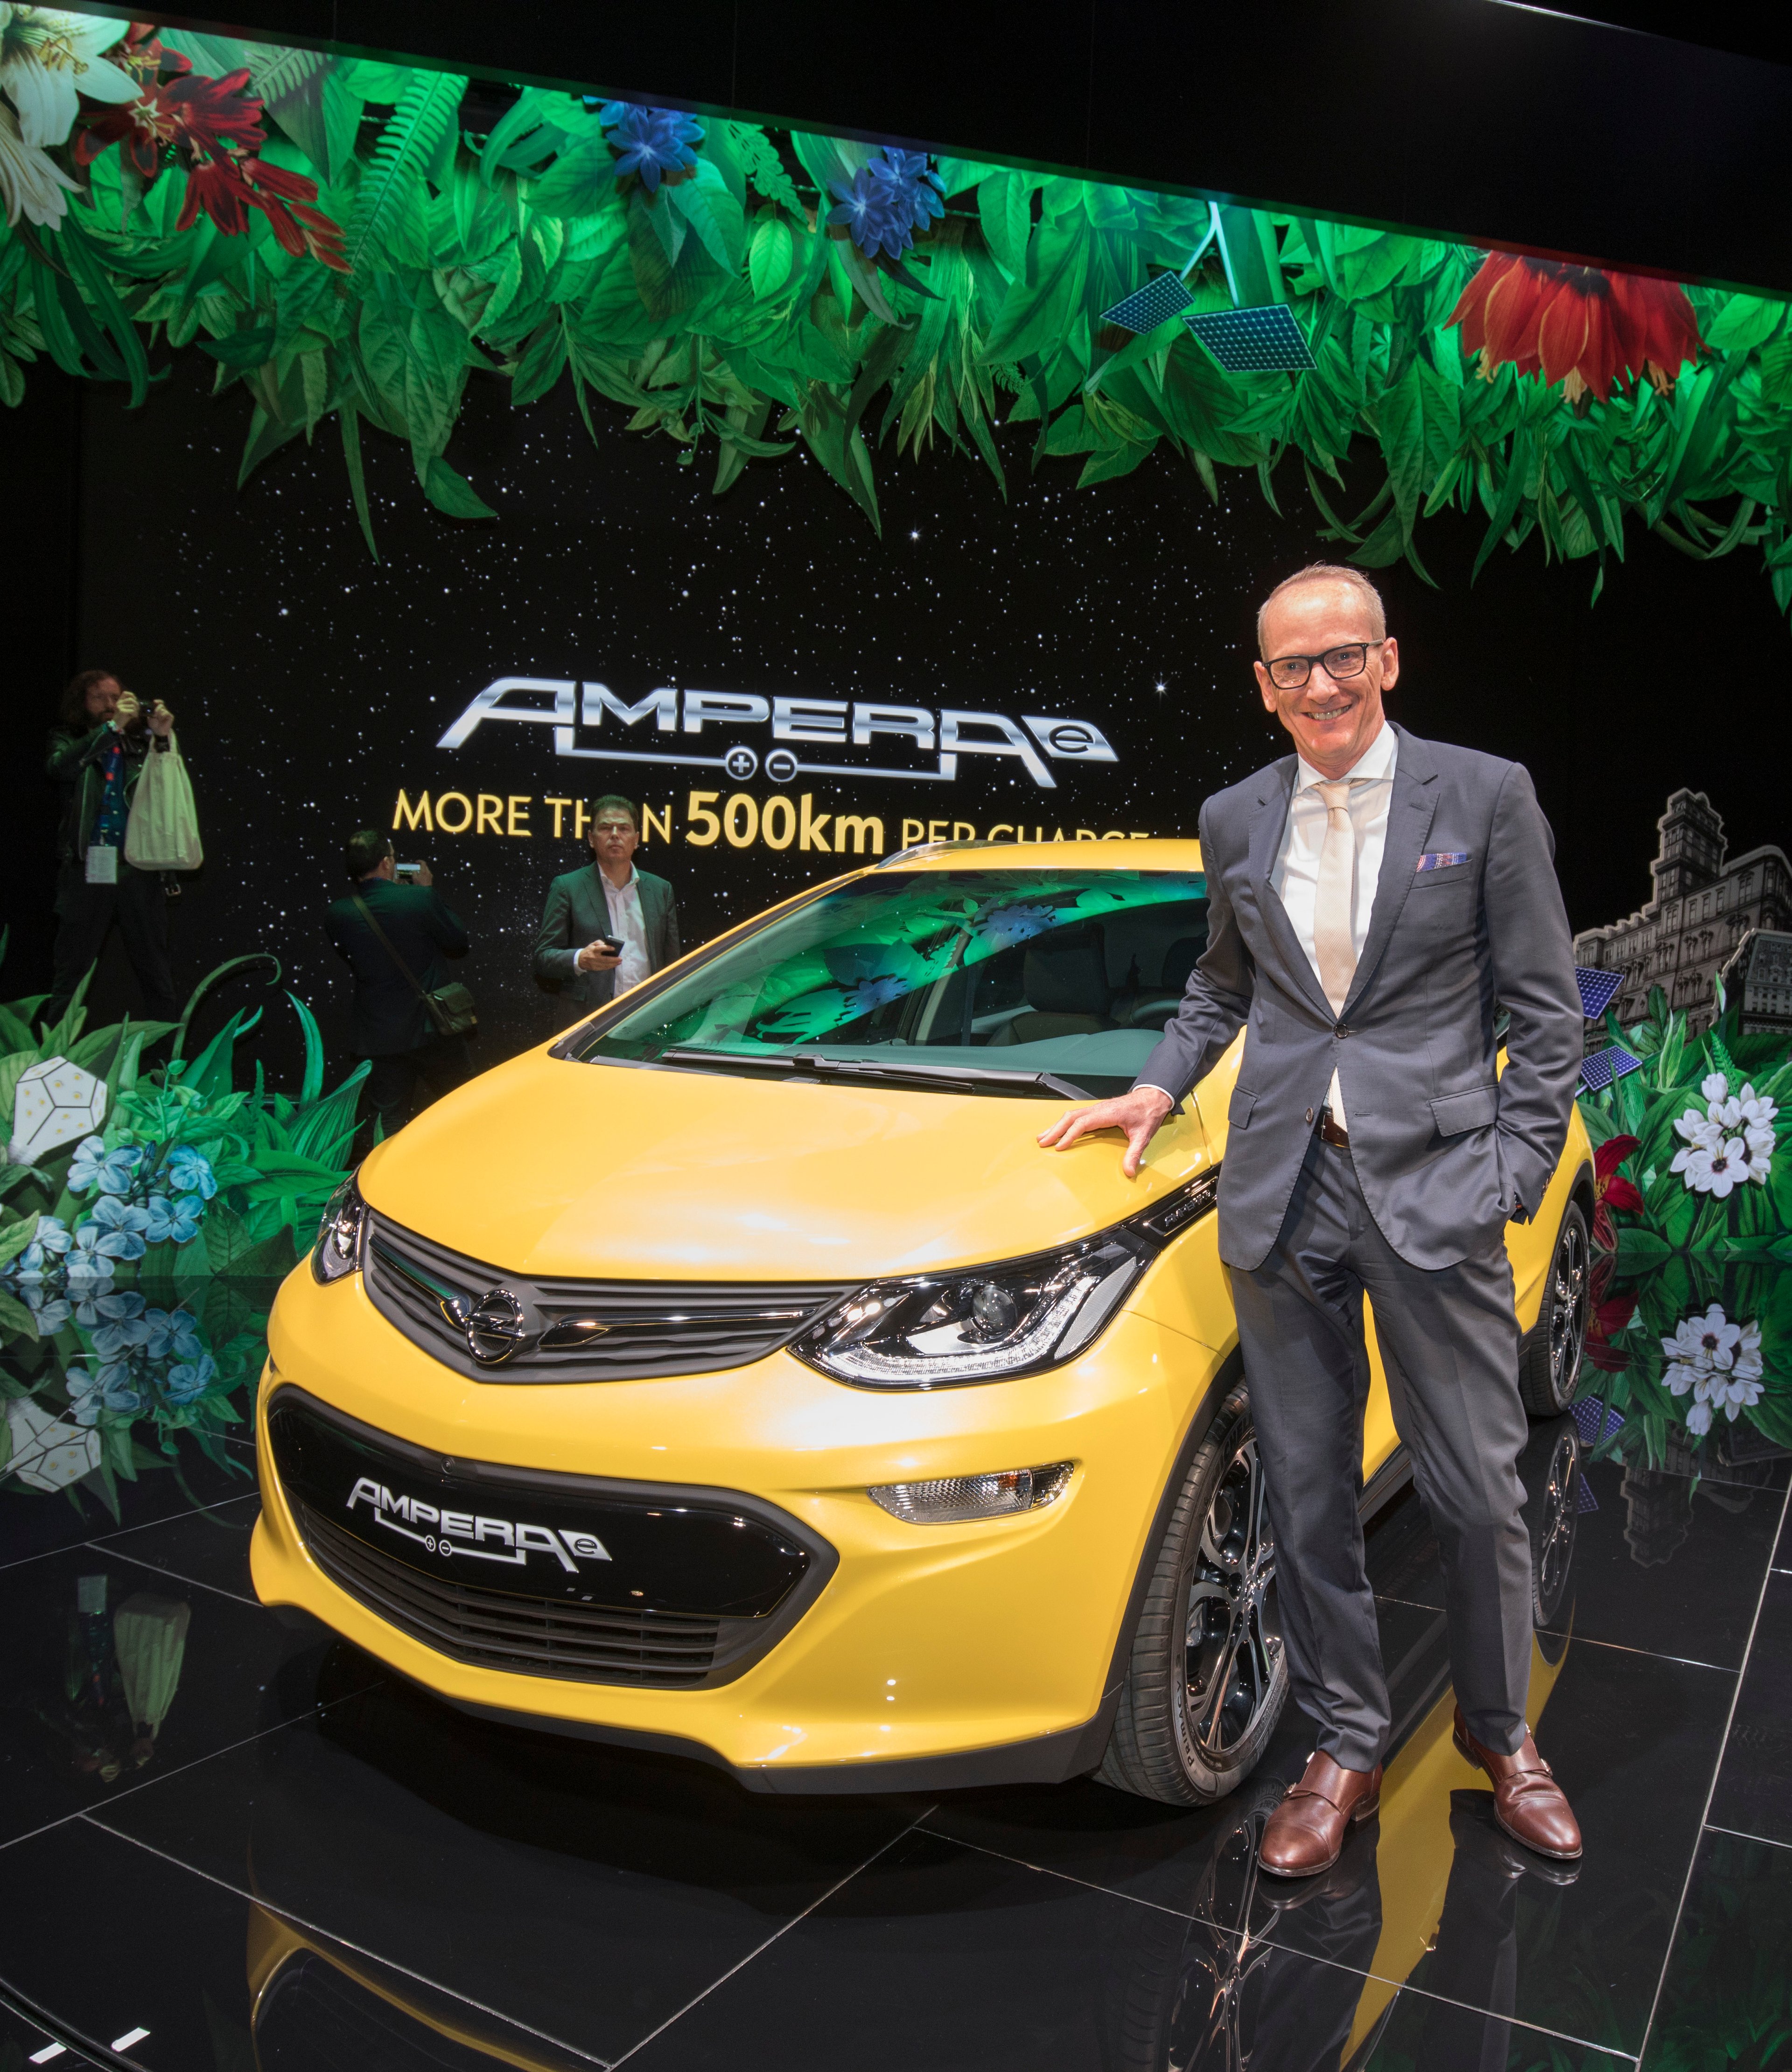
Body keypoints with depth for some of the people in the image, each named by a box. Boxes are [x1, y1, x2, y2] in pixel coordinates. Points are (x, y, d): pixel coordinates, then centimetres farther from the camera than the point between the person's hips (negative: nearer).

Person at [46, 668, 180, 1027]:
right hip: (88, 867, -1)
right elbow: (61, 768, -11)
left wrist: (163, 738, -10)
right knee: (70, 972, 1)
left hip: (139, 867, 1)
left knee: (155, 969, 3)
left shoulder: (140, 741, 12)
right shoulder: (71, 739, 11)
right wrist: (111, 728, -15)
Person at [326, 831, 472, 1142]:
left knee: (389, 1119, 13)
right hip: (431, 1027, -2)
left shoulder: (336, 914, -8)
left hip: (378, 1033, 2)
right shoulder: (422, 899, -17)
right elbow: (458, 944, -2)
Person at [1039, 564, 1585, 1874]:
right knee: (1309, 1496, 10)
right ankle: (1348, 1748, 29)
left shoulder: (1484, 796, -1)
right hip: (1283, 1187, 3)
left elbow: (1544, 1008, 0)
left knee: (1479, 1490, 8)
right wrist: (1159, 1086, 11)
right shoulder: (1237, 821, 9)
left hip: (1436, 1180, -2)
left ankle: (1501, 1731, 34)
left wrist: (1517, 1176, -6)